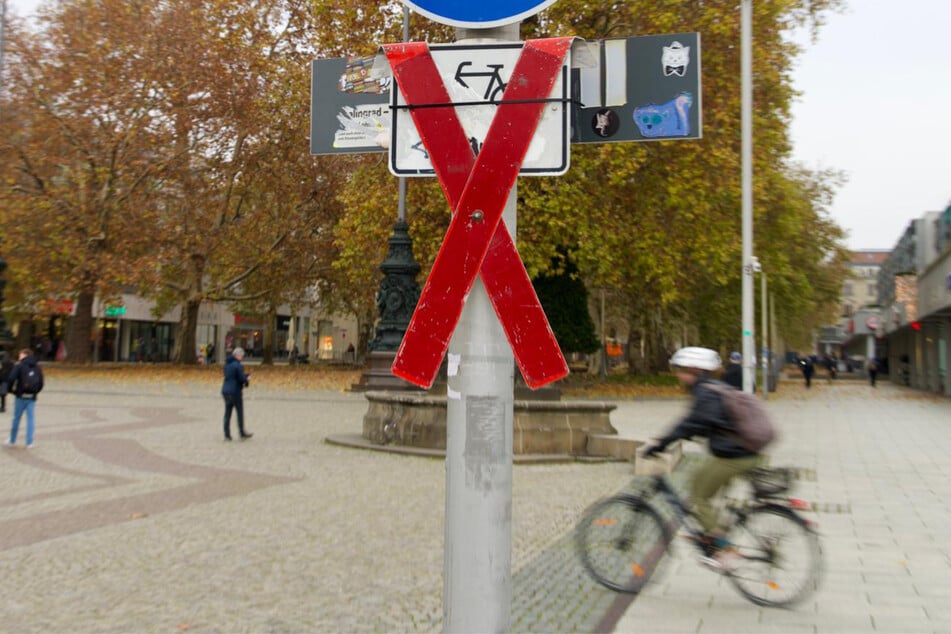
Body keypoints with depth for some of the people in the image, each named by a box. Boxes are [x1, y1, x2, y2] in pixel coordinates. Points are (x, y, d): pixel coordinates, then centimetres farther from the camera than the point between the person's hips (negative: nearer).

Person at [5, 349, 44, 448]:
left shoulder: (19, 366, -4)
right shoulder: (37, 368, 9)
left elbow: (12, 379, -15)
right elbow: (41, 384, 6)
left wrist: (12, 390, 0)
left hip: (21, 396, -3)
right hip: (32, 398, 3)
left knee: (16, 418, 9)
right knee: (30, 419, 5)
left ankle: (12, 440, 21)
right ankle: (29, 443, 2)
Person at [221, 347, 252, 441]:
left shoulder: (227, 364, 9)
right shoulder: (238, 365, -16)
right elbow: (242, 379, -17)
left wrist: (245, 377, 10)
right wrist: (247, 378, 6)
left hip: (225, 390, 7)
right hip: (235, 391, -7)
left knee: (227, 413, 9)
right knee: (240, 413, 6)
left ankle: (227, 435, 10)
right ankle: (242, 433, 14)